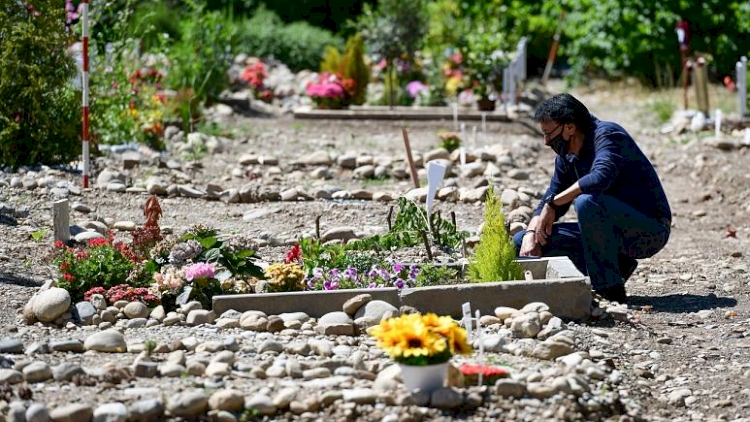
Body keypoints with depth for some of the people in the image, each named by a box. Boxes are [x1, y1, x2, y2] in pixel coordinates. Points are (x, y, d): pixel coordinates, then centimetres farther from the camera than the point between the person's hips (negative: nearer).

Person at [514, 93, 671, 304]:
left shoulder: (608, 135, -17)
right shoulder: (566, 156, 8)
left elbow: (600, 178, -36)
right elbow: (551, 197, 11)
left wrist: (552, 203, -27)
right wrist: (531, 234, -9)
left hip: (651, 230, -9)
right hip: (615, 234, 9)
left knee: (587, 201, -38)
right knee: (521, 241, 2)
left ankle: (611, 290, -25)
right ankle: (616, 266, 1)